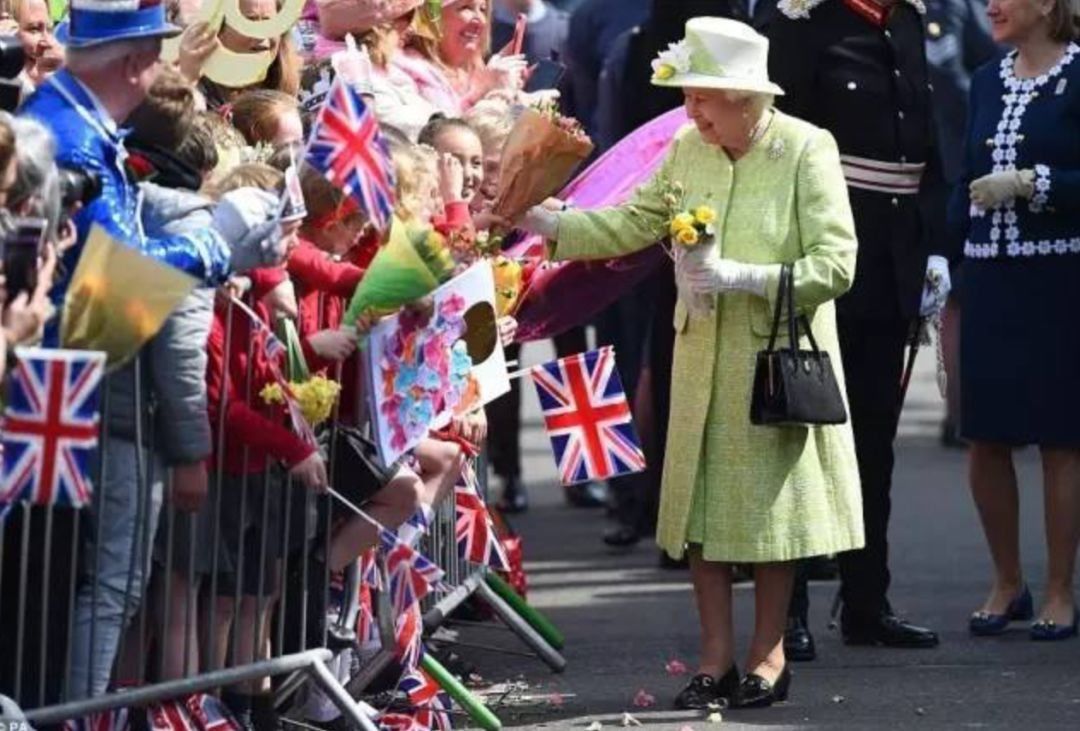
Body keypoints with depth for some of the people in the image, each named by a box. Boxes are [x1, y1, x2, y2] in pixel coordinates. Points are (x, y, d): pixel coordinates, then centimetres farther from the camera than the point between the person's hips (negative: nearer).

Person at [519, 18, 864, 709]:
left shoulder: (807, 151, -13)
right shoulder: (688, 149, 2)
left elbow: (834, 265, -16)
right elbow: (636, 222, 11)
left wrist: (739, 276, -22)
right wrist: (550, 224, 1)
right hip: (703, 361, 5)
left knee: (771, 504, 5)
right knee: (702, 507, 5)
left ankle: (769, 653, 17)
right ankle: (717, 659, 13)